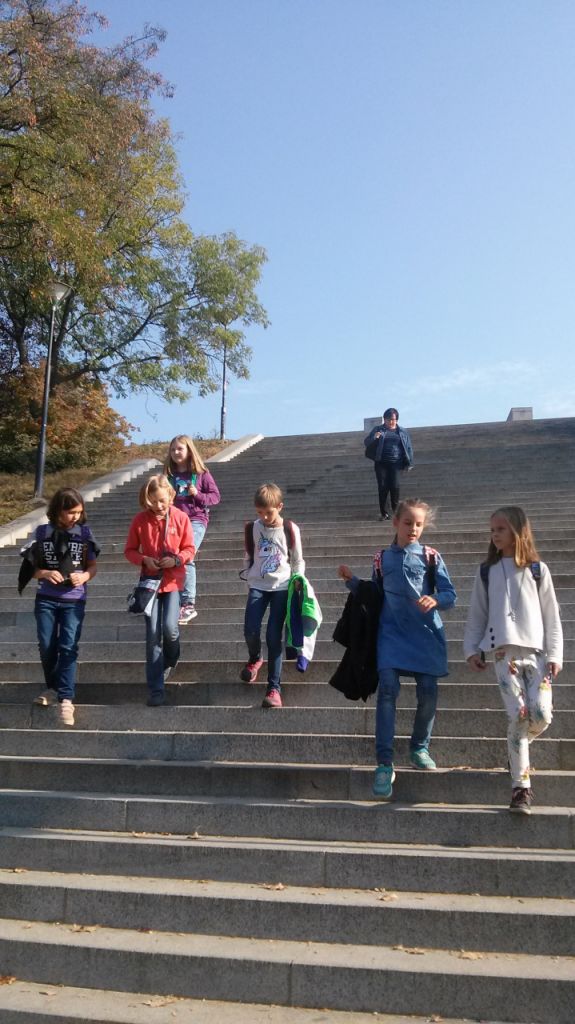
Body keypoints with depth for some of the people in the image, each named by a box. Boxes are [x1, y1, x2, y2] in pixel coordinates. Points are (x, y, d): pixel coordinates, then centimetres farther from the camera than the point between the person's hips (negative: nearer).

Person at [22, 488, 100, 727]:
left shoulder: (84, 532, 0)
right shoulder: (42, 532, -1)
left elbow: (93, 566, 4)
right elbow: (32, 568, 2)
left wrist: (84, 576, -17)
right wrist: (45, 574, -19)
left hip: (74, 600, -1)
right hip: (46, 599, 1)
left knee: (68, 648, -7)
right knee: (47, 646, 7)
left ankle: (66, 699, -7)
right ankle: (52, 688, 29)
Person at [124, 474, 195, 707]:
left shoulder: (181, 518, -4)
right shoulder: (140, 520, -3)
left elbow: (190, 549, 1)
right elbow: (130, 550, 4)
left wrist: (176, 560, -17)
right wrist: (144, 560, -15)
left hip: (174, 581, -1)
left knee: (169, 627, -15)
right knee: (153, 635, 0)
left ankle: (170, 661, 22)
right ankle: (156, 689, 7)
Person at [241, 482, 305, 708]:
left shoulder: (290, 529, -3)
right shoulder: (253, 528, 2)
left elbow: (298, 561, 5)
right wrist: (249, 579, 11)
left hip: (282, 587, -2)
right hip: (258, 586, 2)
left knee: (274, 636, -6)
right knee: (250, 630, -10)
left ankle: (274, 688, 1)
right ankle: (254, 659, 27)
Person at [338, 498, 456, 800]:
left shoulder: (430, 557, 3)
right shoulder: (382, 558, 10)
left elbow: (450, 595, -1)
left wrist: (434, 600, -22)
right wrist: (352, 581, 4)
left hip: (425, 633, 0)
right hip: (392, 632, 0)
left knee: (428, 692, -3)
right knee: (387, 688, -15)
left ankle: (419, 748, 25)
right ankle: (384, 763, -12)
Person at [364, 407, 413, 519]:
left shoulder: (402, 432, 9)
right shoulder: (378, 429, 6)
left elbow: (408, 448, 11)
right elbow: (366, 442, 3)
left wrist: (409, 463, 5)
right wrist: (374, 438, -18)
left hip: (396, 464, 0)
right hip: (381, 463, 0)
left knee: (395, 486, -10)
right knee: (383, 487, -3)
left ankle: (395, 510, 7)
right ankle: (383, 511, 6)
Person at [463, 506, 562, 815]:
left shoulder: (537, 570, 9)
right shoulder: (486, 572, 12)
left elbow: (551, 614, 7)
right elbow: (477, 614, 14)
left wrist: (555, 654, 1)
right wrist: (472, 649, 6)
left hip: (536, 652, 0)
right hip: (504, 653, 0)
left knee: (541, 714, -13)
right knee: (518, 716, -10)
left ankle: (516, 749, 20)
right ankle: (521, 787, -3)